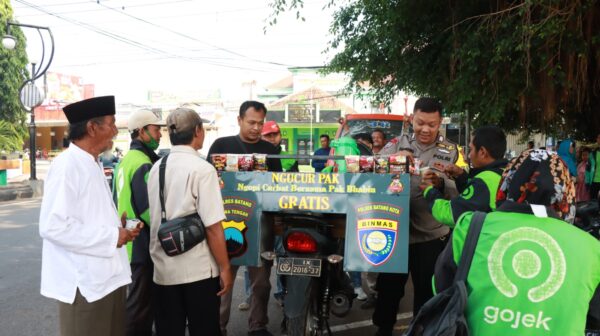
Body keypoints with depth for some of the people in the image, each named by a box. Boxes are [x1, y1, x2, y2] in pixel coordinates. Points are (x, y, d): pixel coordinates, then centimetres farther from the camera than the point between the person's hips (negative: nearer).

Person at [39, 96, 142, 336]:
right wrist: (111, 237, -18)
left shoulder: (93, 165, 14)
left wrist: (118, 226, 1)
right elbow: (53, 226, -24)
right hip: (84, 282, -9)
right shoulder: (67, 165, -15)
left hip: (108, 276, 9)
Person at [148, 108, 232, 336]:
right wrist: (225, 268, -8)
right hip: (198, 270, -5)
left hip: (163, 269, 6)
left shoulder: (156, 169, 4)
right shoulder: (202, 169, -14)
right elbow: (213, 227, -17)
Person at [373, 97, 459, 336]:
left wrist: (440, 181, -29)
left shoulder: (450, 151, 1)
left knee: (426, 290, 11)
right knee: (389, 286, 14)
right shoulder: (399, 142, 5)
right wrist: (394, 158, -25)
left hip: (431, 235, -1)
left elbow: (457, 191, -9)